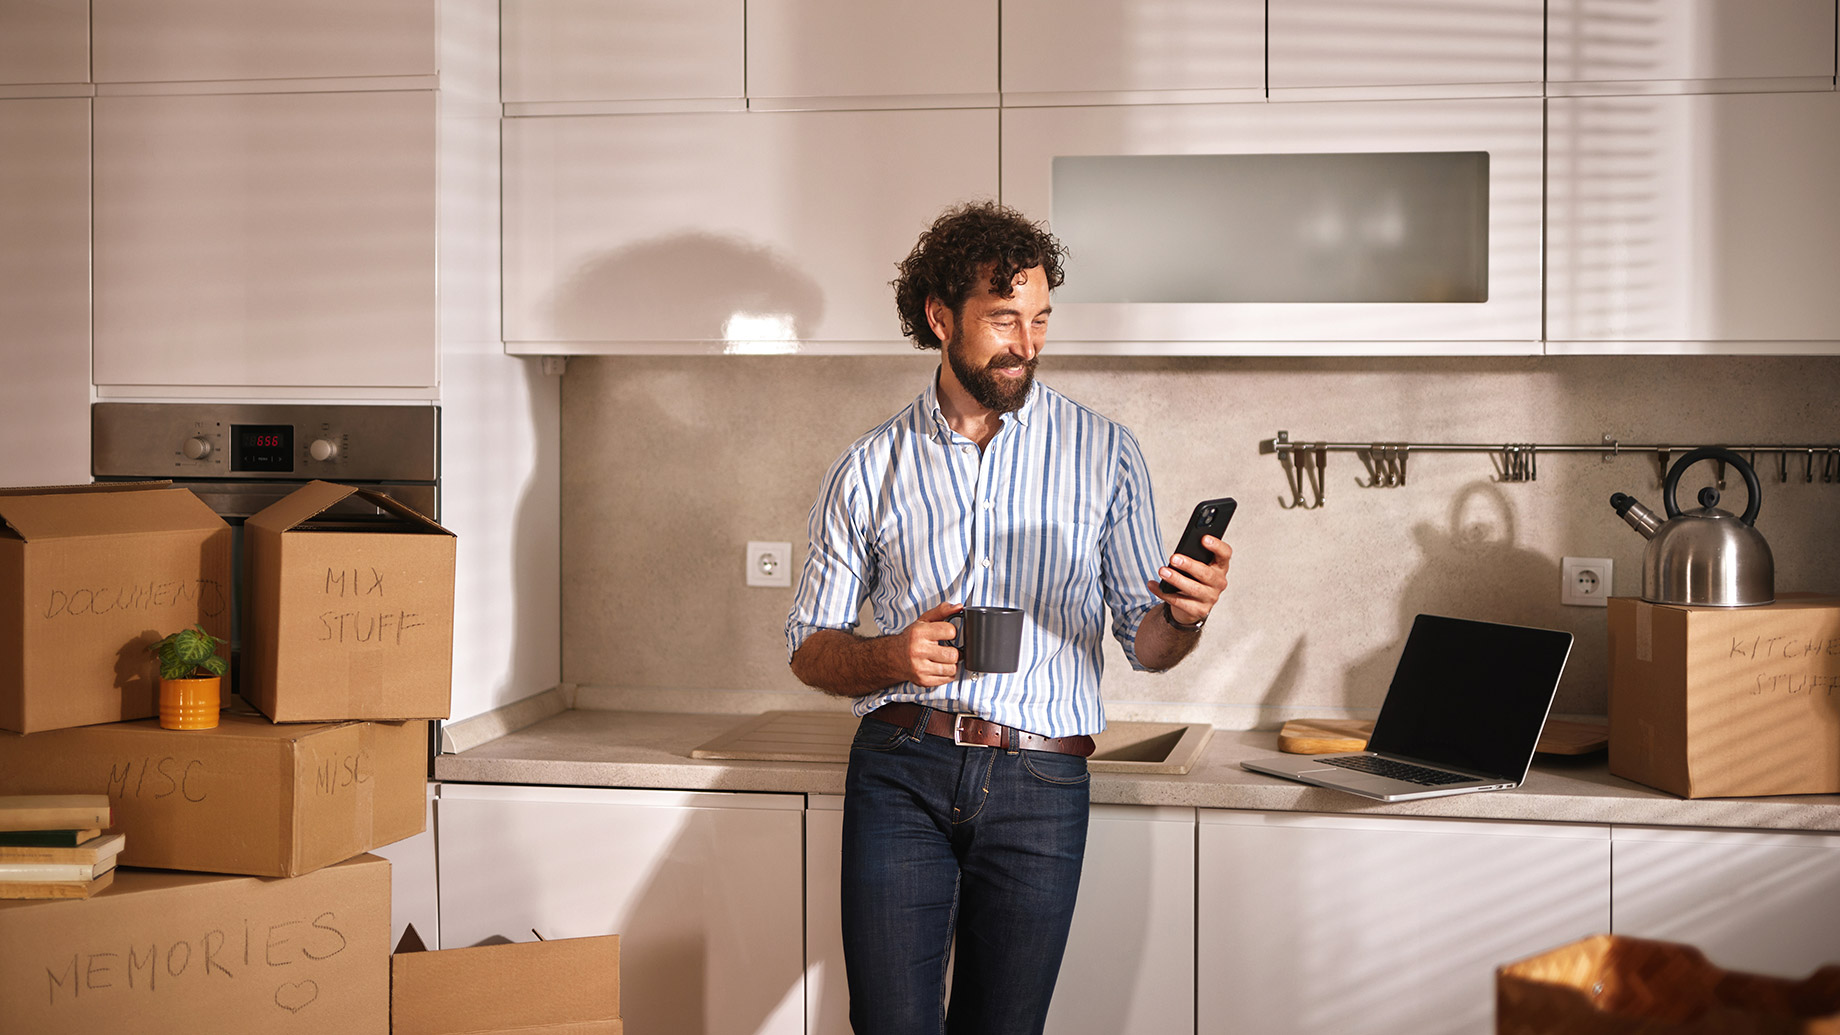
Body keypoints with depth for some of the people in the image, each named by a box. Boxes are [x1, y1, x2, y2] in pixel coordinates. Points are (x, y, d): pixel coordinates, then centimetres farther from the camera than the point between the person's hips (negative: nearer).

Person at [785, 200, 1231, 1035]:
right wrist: (890, 658, -10)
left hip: (1040, 783, 0)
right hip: (901, 773, 0)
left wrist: (1184, 617, -16)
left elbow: (1143, 643, 8)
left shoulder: (1104, 454, 7)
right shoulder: (869, 470, 7)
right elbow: (809, 647, 11)